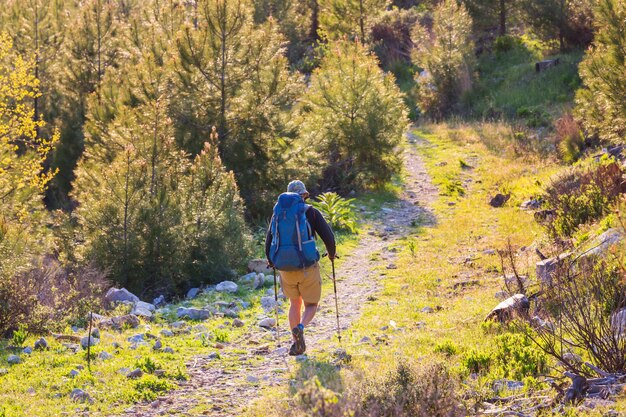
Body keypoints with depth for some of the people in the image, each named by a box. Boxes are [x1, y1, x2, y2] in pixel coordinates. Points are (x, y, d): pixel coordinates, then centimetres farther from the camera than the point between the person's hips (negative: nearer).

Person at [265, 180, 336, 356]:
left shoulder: (278, 213, 6)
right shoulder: (311, 212, -3)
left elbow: (269, 241, 7)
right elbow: (328, 236, -7)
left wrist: (271, 261, 25)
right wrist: (331, 253, 14)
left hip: (286, 268, 3)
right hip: (308, 268, -3)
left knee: (294, 303, 23)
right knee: (311, 305, 13)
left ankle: (298, 344, 18)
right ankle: (300, 328, -17)